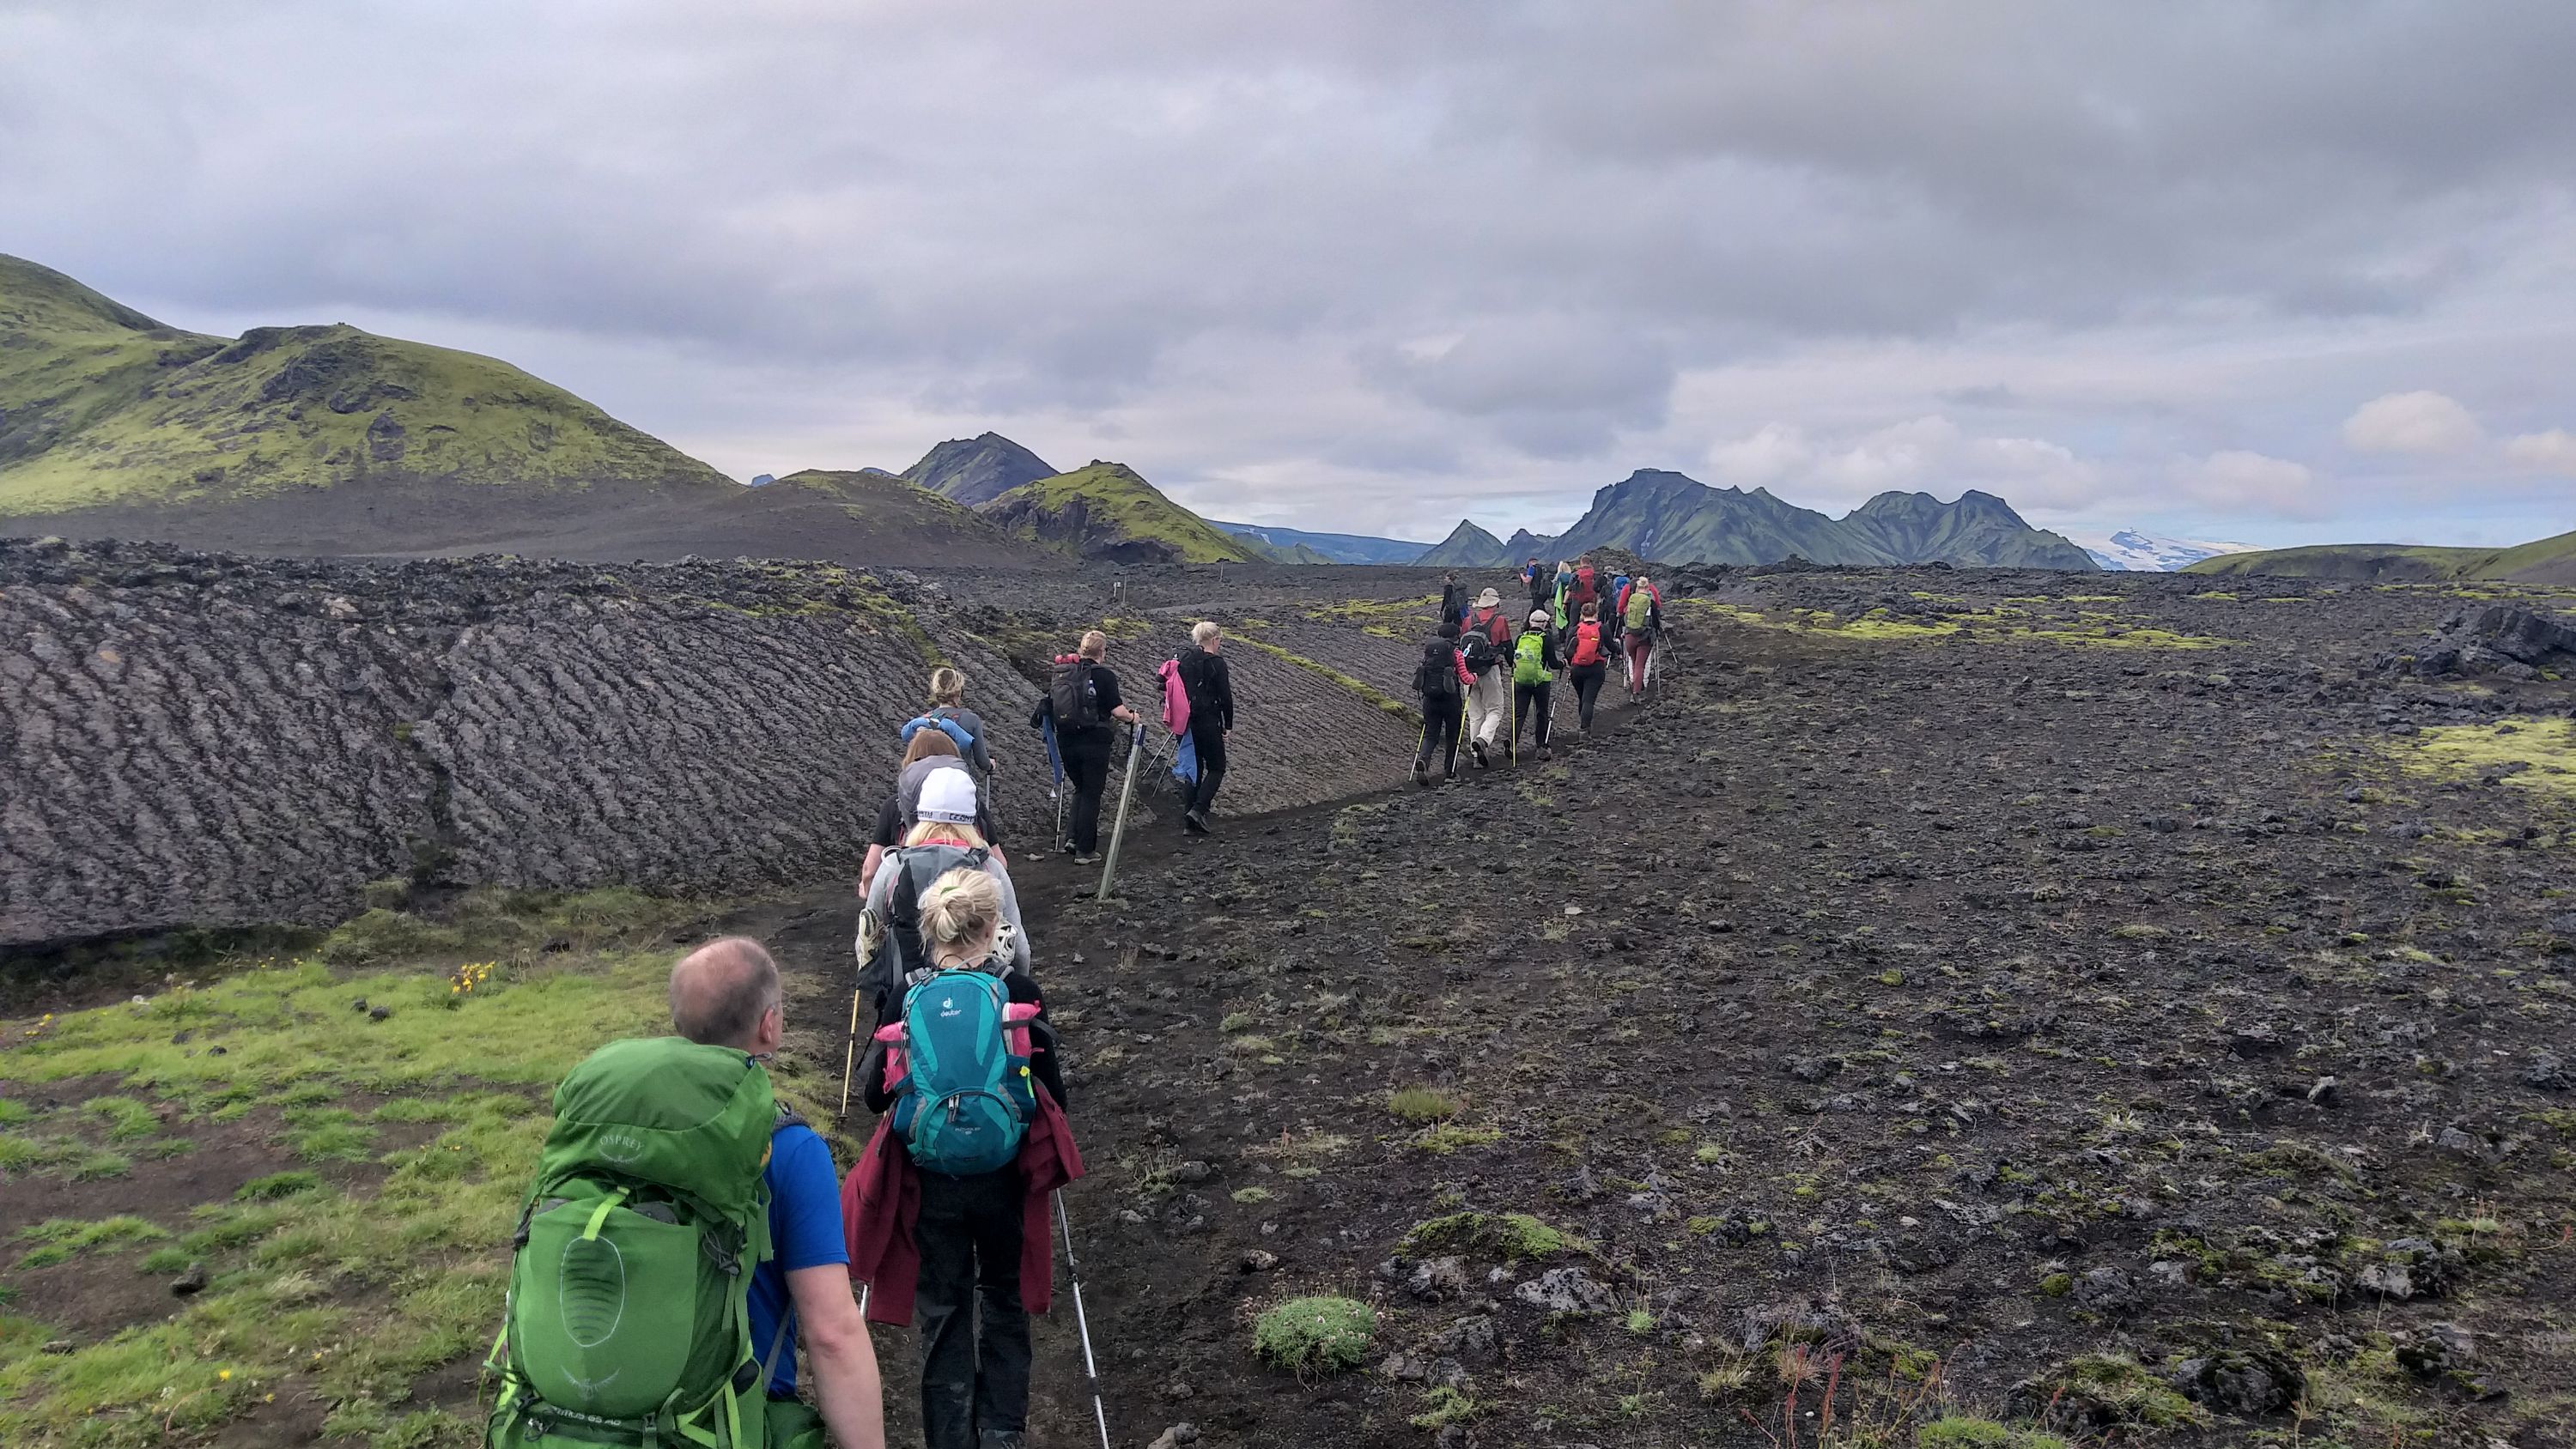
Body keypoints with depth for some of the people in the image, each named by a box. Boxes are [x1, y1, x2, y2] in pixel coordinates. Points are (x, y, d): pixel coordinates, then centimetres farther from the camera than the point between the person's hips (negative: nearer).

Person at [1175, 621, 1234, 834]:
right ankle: (1198, 809, -12)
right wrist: (1228, 725, -1)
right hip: (1207, 723, -6)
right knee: (1216, 768, 6)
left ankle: (1189, 821, 12)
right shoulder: (1216, 663, -10)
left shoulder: (1183, 661, 7)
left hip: (1185, 722, 6)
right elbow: (1225, 696, -10)